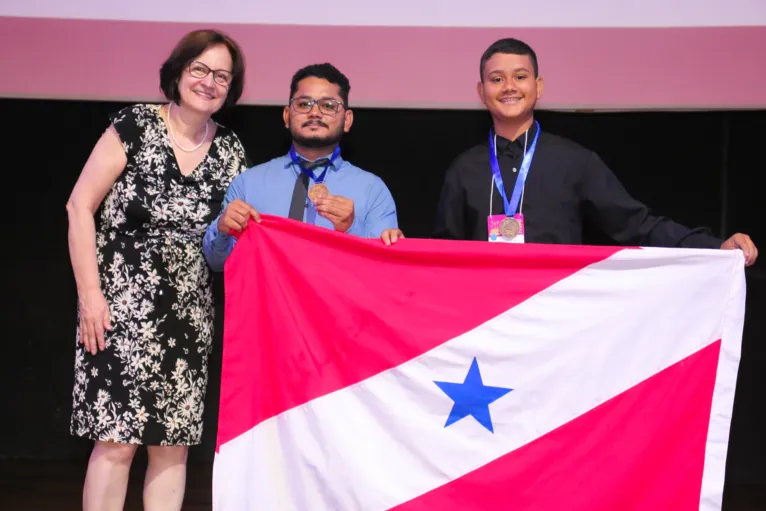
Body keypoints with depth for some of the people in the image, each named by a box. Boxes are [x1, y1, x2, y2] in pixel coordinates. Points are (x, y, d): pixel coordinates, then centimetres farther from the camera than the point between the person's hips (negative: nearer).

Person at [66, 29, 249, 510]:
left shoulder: (231, 150, 8)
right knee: (116, 440, -7)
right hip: (122, 306, -4)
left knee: (174, 443, 5)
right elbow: (80, 206, -4)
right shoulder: (135, 126, -3)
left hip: (189, 315, 4)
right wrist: (89, 294, -9)